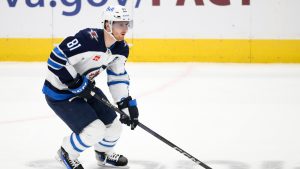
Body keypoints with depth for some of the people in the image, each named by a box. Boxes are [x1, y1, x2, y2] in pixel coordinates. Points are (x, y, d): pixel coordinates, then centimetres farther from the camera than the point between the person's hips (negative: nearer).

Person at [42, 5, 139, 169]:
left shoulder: (121, 48, -4)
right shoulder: (88, 39, -32)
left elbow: (118, 78, 5)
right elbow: (56, 59, -32)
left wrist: (128, 105, -3)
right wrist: (77, 85, -26)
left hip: (85, 88, 8)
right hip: (59, 93, -8)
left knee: (114, 125, 8)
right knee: (94, 130, -16)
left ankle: (104, 154, 40)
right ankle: (66, 154, 12)